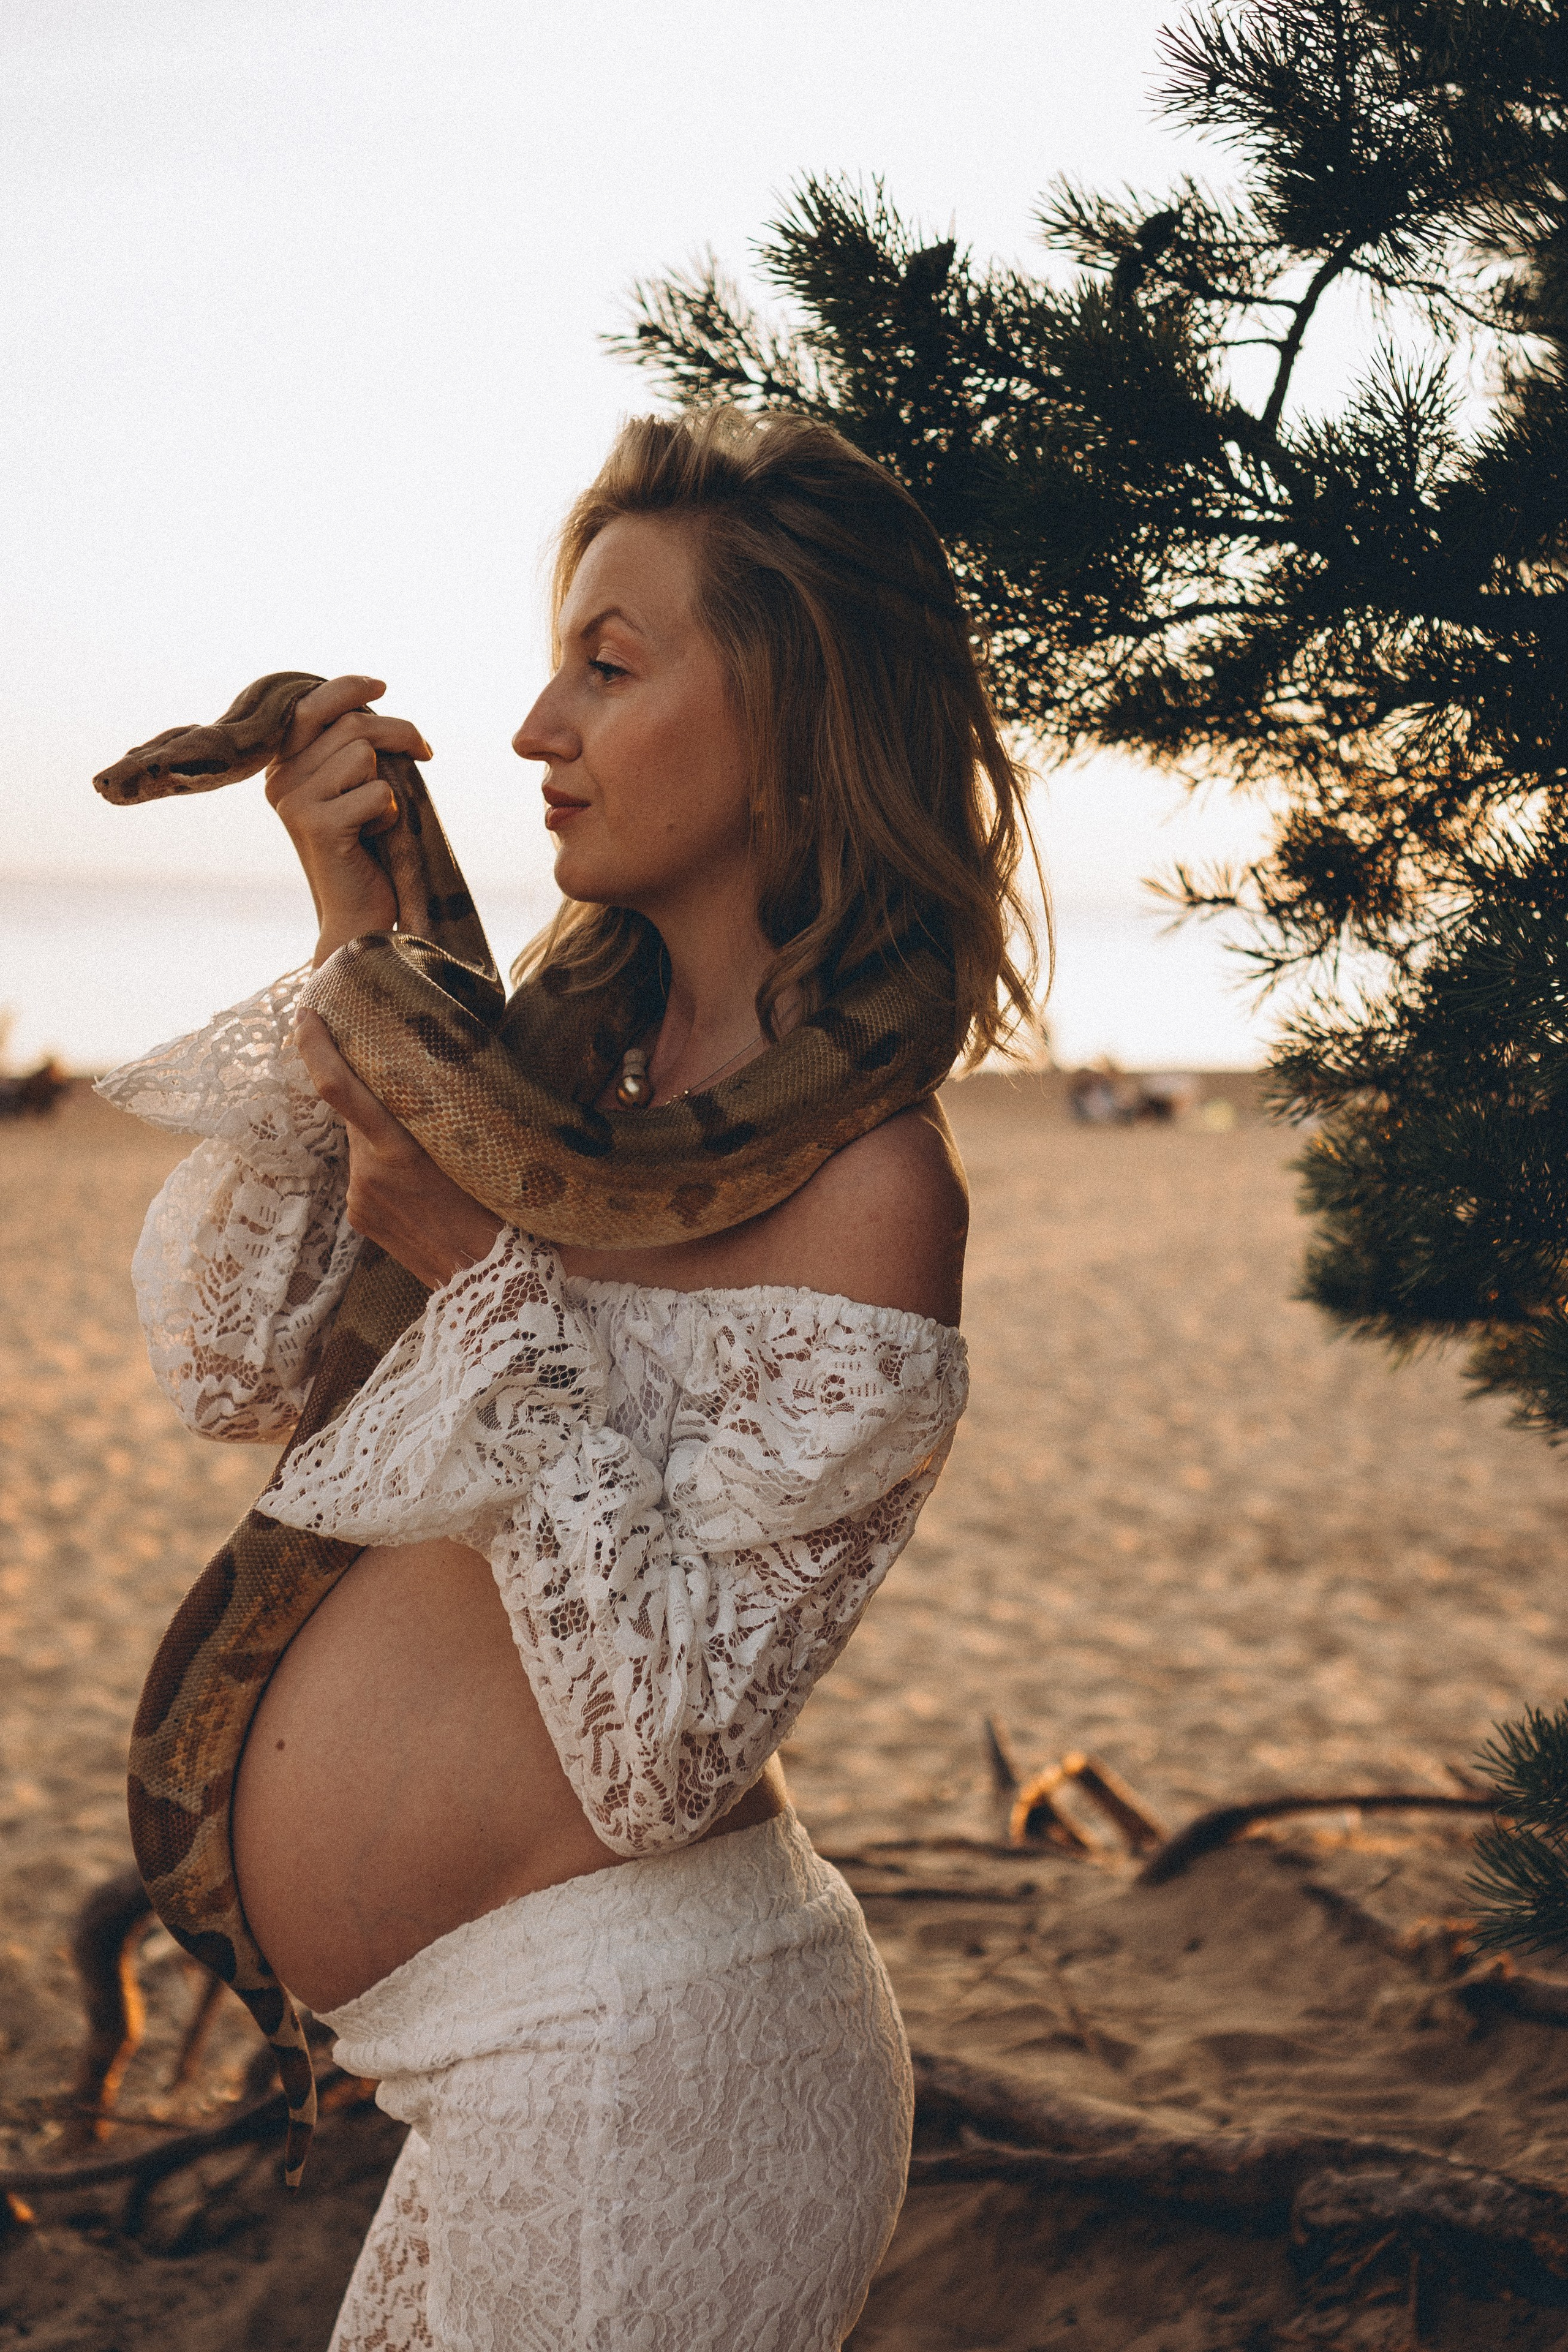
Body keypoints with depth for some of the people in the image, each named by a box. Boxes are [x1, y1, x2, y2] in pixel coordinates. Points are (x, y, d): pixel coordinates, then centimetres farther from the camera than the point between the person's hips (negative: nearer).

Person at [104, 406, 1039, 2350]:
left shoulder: (862, 1189, -18)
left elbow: (664, 1745, -20)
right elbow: (231, 1366, 2)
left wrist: (493, 1275, -23)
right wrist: (357, 953, -6)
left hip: (636, 2069, -7)